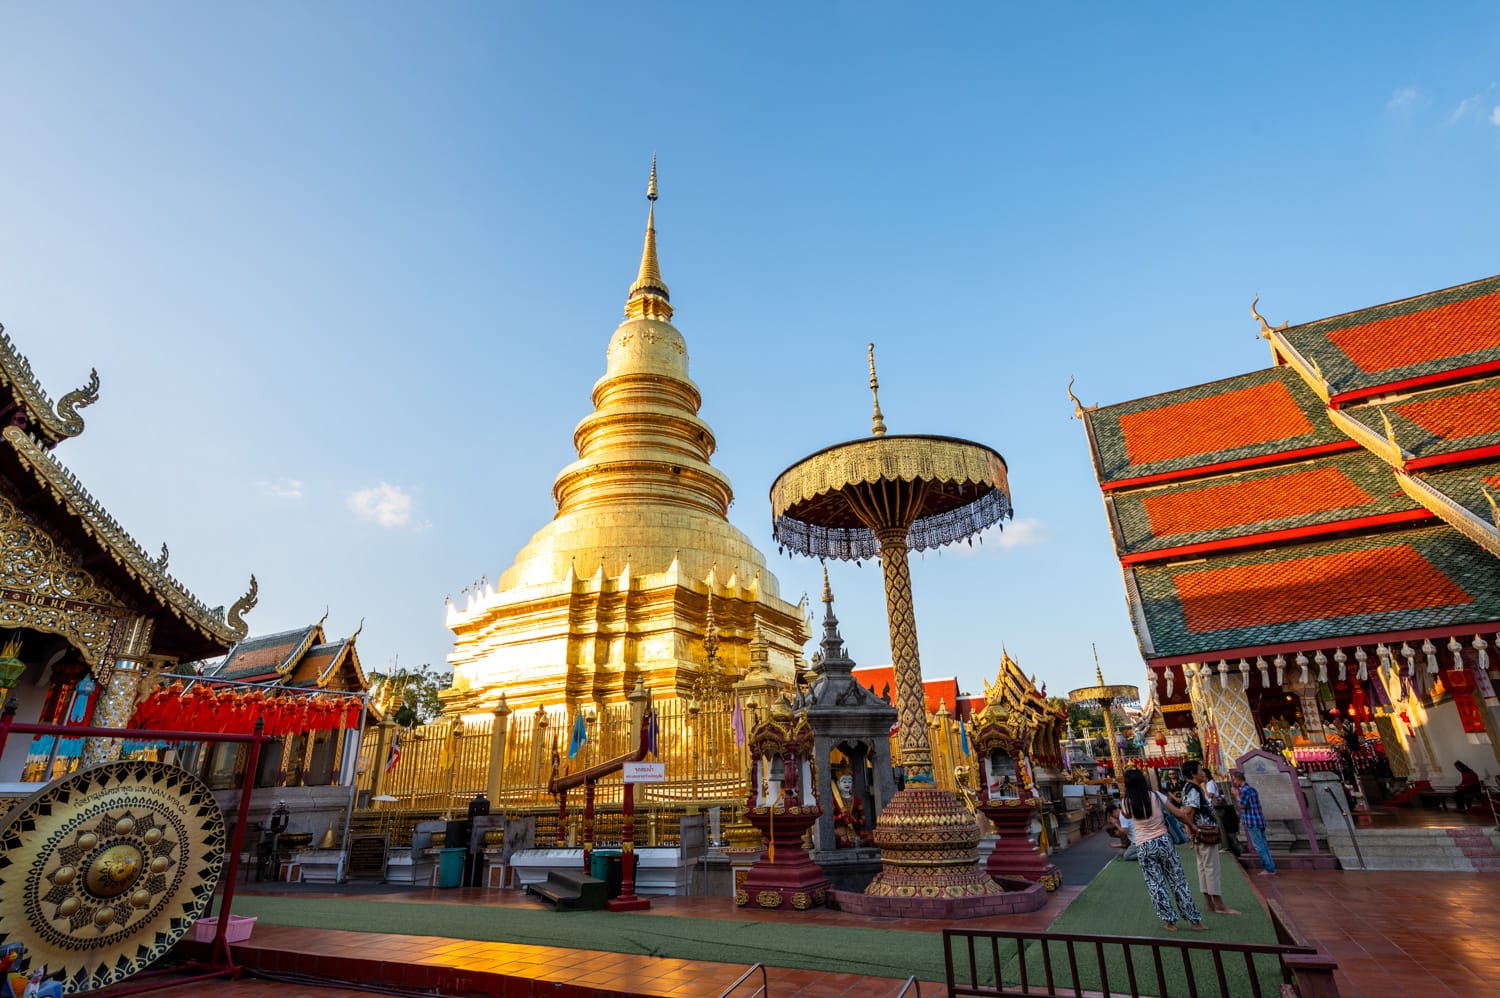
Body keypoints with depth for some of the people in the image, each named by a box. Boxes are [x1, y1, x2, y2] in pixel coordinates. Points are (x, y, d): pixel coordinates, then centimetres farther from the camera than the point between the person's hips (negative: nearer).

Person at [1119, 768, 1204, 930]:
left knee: (1155, 885, 10)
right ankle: (1195, 920, 20)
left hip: (1144, 848, -1)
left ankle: (1170, 921, 16)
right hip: (1163, 842, 1)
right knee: (1178, 881, 13)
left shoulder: (1127, 803, -8)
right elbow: (1179, 814, -5)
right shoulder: (1156, 796, -7)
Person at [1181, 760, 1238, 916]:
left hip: (1202, 835, 10)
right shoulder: (1193, 791, -20)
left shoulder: (1190, 788, 12)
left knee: (1203, 867, 14)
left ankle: (1210, 903, 21)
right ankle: (1219, 905, 4)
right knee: (1212, 868, -3)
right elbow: (1188, 813, -28)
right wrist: (1194, 829, -18)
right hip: (1205, 834, -10)